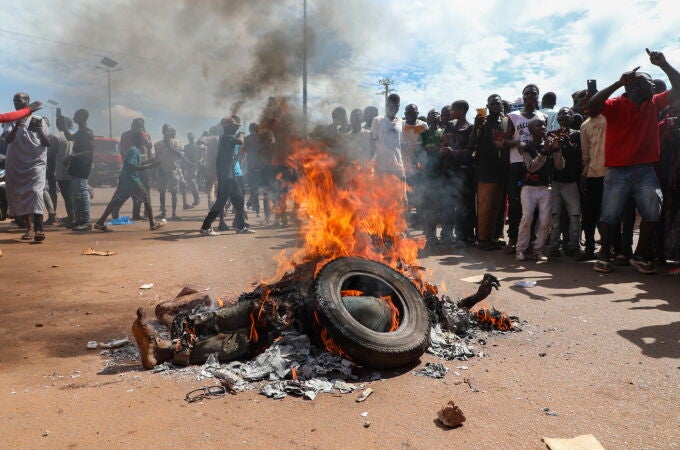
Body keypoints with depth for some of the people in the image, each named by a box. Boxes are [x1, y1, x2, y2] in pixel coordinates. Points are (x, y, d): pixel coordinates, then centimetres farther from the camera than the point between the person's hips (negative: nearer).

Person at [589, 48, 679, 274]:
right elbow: (593, 104, -20)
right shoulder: (616, 105, -3)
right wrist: (619, 83, -21)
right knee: (609, 215, 0)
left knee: (652, 213, -2)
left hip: (645, 169, 5)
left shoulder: (654, 104, 14)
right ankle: (604, 256, 11)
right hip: (618, 169, -5)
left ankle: (640, 256, 11)